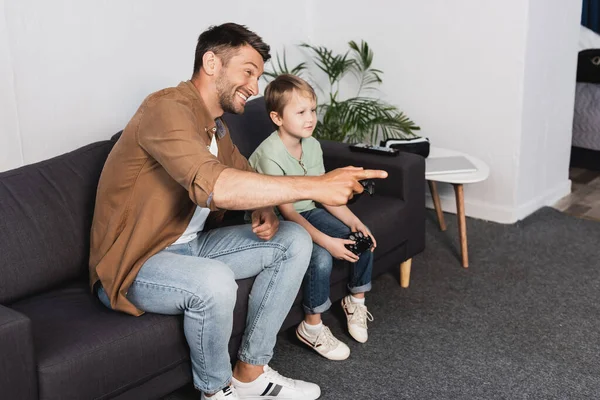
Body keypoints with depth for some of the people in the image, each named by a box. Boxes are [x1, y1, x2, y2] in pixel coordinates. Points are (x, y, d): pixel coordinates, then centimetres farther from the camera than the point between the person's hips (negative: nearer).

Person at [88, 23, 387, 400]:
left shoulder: (217, 126, 7)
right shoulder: (167, 108, -23)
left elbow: (245, 176, 18)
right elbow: (213, 186, -38)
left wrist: (265, 210, -7)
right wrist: (316, 186, -38)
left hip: (190, 245, 9)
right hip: (132, 265, -9)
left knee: (295, 241, 1)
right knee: (215, 281, -38)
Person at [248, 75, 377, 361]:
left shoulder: (312, 145, -1)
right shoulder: (269, 155, -25)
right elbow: (287, 212, -27)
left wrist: (354, 221, -12)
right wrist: (327, 241, -33)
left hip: (306, 212, 8)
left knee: (363, 237, -5)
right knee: (321, 257, -29)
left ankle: (356, 300, 17)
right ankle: (312, 328, -9)